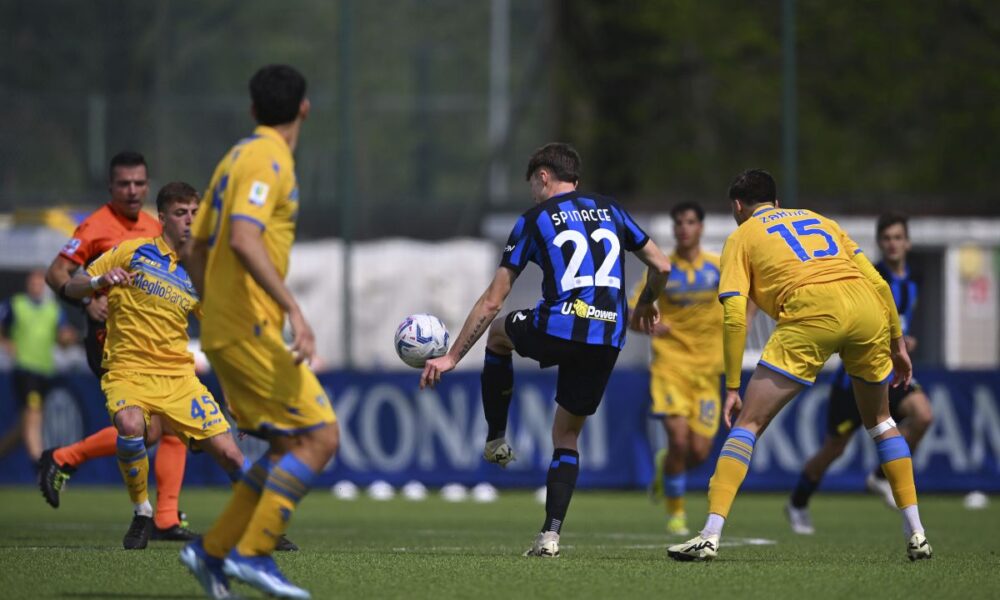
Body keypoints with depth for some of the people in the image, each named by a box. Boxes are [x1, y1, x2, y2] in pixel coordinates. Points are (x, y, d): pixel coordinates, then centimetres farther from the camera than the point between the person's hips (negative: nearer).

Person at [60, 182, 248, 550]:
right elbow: (69, 288, 3)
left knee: (228, 453, -5)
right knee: (130, 425, -35)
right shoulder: (132, 252, 1)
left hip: (179, 375, 3)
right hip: (128, 371, -3)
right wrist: (100, 281, -17)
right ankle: (142, 514, -14)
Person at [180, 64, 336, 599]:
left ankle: (213, 551, 10)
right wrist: (294, 310, -30)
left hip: (225, 329, 10)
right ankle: (251, 553, -13)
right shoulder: (268, 159, -12)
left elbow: (196, 250, 22)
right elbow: (244, 240, -26)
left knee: (290, 446, 11)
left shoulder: (239, 157, 17)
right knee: (320, 436, -10)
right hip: (250, 329, -10)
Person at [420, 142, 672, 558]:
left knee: (498, 332, 32)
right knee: (567, 437, 19)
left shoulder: (534, 219, 8)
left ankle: (496, 441, 32)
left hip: (557, 329, -3)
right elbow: (661, 266, 17)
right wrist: (646, 304, 39)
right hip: (607, 342, 3)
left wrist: (452, 358, 12)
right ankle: (550, 535, 5)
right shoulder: (609, 211, 18)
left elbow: (492, 301, 7)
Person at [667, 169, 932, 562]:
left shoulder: (742, 237, 20)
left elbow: (735, 316, 6)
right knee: (879, 420, 26)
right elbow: (878, 283, 23)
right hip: (867, 308, 4)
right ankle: (916, 534, 21)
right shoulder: (817, 220, 33)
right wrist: (897, 344, 29)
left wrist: (732, 388, 7)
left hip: (810, 313, -4)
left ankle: (711, 536, -9)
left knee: (748, 423, 2)